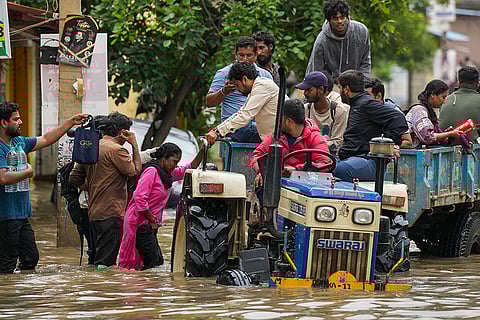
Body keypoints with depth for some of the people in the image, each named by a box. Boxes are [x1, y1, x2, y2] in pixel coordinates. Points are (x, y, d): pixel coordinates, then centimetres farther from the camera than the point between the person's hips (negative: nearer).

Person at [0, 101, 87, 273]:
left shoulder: (19, 142, 13)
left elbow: (46, 139, 23)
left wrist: (71, 122, 22)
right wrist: (28, 172, -10)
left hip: (22, 215, 9)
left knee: (31, 259, 11)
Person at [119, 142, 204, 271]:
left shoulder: (167, 173, 15)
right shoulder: (151, 171, -13)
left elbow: (189, 168, 22)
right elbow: (140, 198, -22)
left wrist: (202, 151, 8)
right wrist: (152, 220, -15)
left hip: (149, 225, 10)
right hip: (139, 224, -10)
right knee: (155, 260, -14)